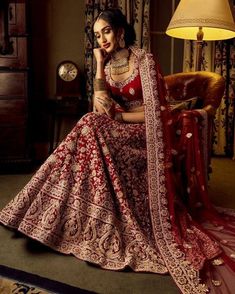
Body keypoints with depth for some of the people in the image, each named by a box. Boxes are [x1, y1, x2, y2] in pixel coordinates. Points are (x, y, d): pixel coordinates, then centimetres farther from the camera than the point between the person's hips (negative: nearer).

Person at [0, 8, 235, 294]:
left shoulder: (145, 61, -9)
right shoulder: (107, 64, 8)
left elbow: (155, 112, -13)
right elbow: (99, 109, -4)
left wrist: (116, 115, -20)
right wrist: (99, 66, -8)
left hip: (146, 131, -5)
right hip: (120, 129, 6)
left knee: (92, 129, -28)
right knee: (92, 125, -25)